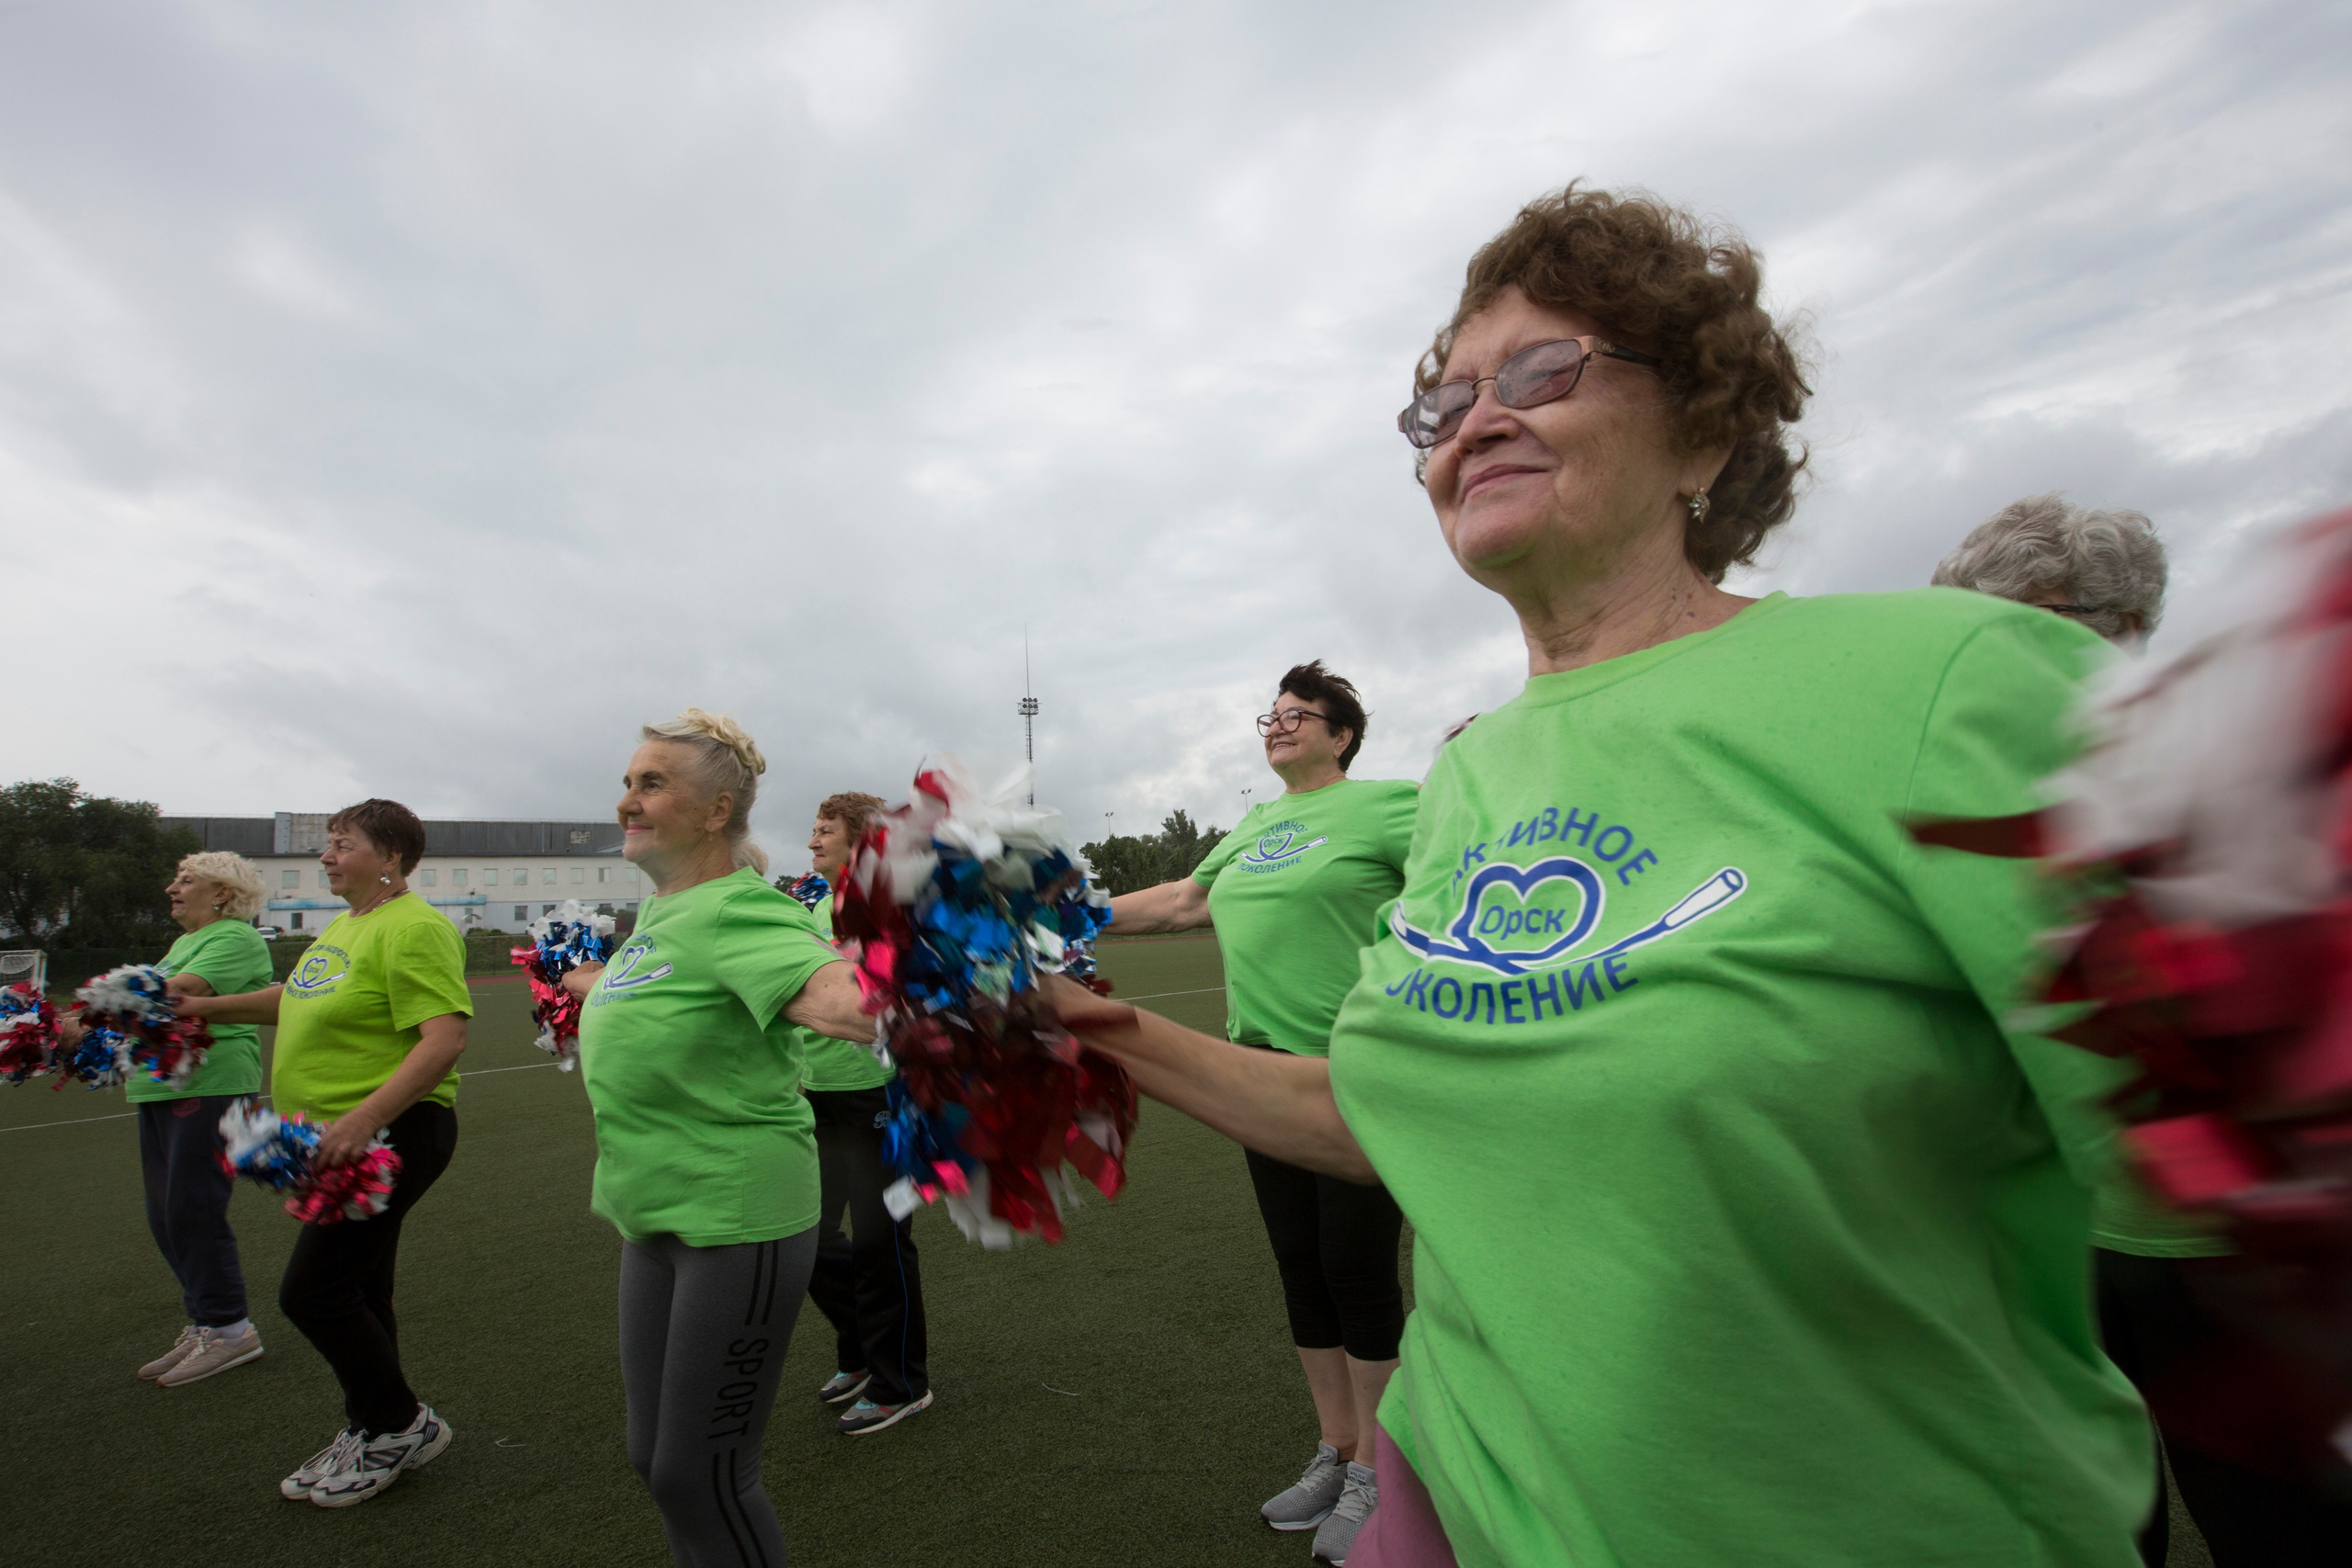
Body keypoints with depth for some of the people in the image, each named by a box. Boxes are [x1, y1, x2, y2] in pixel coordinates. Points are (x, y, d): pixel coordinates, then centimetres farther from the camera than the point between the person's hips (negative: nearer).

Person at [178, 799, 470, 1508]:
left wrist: (362, 1120, -34)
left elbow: (445, 1038, -29)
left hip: (390, 1135, -10)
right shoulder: (344, 927, 13)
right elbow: (302, 1000, 32)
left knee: (311, 1292, -6)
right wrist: (213, 1007, 30)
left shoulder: (413, 928, -19)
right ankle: (369, 1435, 32)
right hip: (338, 1138, 10)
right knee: (356, 1292, 17)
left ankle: (403, 1425, 12)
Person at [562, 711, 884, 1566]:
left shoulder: (738, 909, -20)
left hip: (740, 1219, -9)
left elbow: (843, 997, -38)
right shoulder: (657, 910, 7)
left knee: (700, 1474, 3)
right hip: (657, 1217, 9)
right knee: (655, 1458, 18)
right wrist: (596, 984, 41)